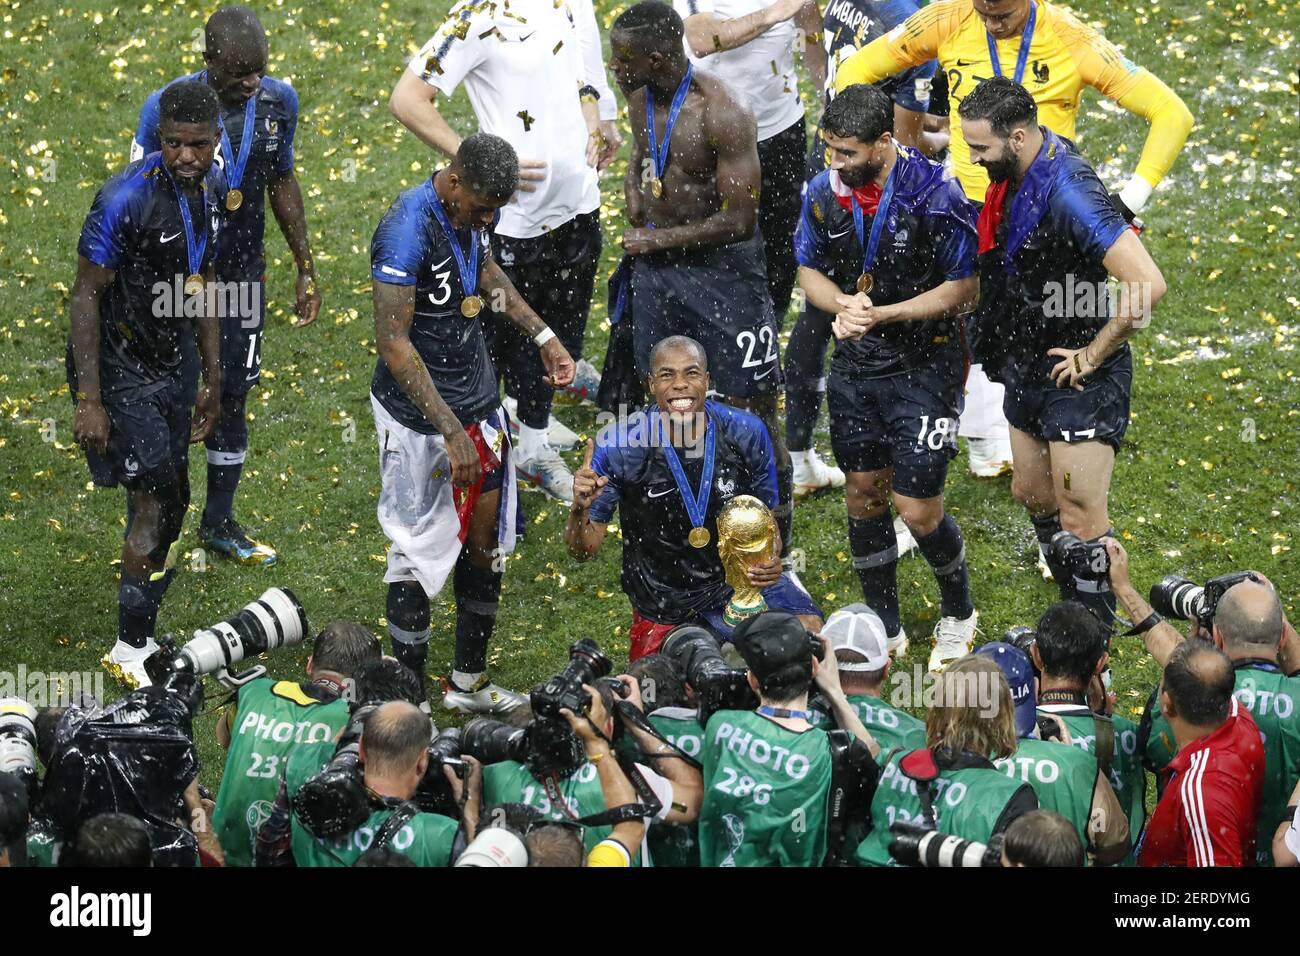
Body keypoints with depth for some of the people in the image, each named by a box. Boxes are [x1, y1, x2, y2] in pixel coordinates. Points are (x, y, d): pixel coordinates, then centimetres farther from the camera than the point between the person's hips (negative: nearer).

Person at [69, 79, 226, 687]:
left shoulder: (213, 188, 1)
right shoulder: (128, 199, -24)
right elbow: (86, 296, -19)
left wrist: (212, 378, 16)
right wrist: (88, 402, -21)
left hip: (165, 364, 8)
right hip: (117, 368, -8)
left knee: (168, 504, 11)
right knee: (157, 504, -9)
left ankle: (139, 641, 21)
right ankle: (131, 650, 2)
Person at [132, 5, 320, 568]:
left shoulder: (277, 101, -5)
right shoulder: (168, 110, -20)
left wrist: (306, 269, 12)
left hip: (244, 276, 5)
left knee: (232, 400, 14)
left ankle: (219, 523, 30)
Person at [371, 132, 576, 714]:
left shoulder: (472, 211, -1)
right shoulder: (408, 231, -26)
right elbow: (393, 343, -26)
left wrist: (542, 336, 17)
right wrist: (450, 429, -27)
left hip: (477, 400, 8)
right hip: (419, 413, -8)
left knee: (486, 544, 14)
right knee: (420, 556, 1)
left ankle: (469, 683, 28)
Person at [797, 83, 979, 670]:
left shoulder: (932, 195, -19)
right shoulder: (825, 191, -4)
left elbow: (964, 287, -13)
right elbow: (810, 269, 8)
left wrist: (882, 315, -21)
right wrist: (842, 303, -15)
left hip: (923, 364, -5)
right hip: (854, 366, 5)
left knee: (917, 507, -4)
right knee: (863, 495, 11)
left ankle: (958, 613, 23)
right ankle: (885, 628, 27)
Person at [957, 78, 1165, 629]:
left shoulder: (1069, 194, -29)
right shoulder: (1016, 174, 0)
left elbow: (1148, 285, -35)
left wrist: (1092, 355, -23)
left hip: (1079, 377, -10)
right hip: (1030, 367, 10)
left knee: (1082, 521, -5)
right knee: (1033, 495, 21)